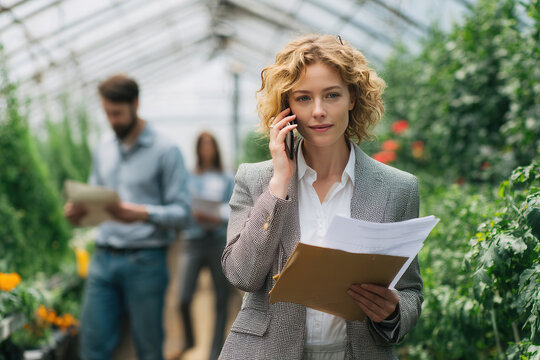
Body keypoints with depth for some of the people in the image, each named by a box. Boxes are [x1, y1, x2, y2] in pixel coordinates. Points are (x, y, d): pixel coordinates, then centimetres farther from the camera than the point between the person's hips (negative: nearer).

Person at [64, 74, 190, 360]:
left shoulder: (165, 151, -5)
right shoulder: (104, 147, 13)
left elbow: (182, 212, -10)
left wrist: (144, 213, -27)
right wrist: (78, 210, -4)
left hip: (145, 262, -5)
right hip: (103, 258, 5)